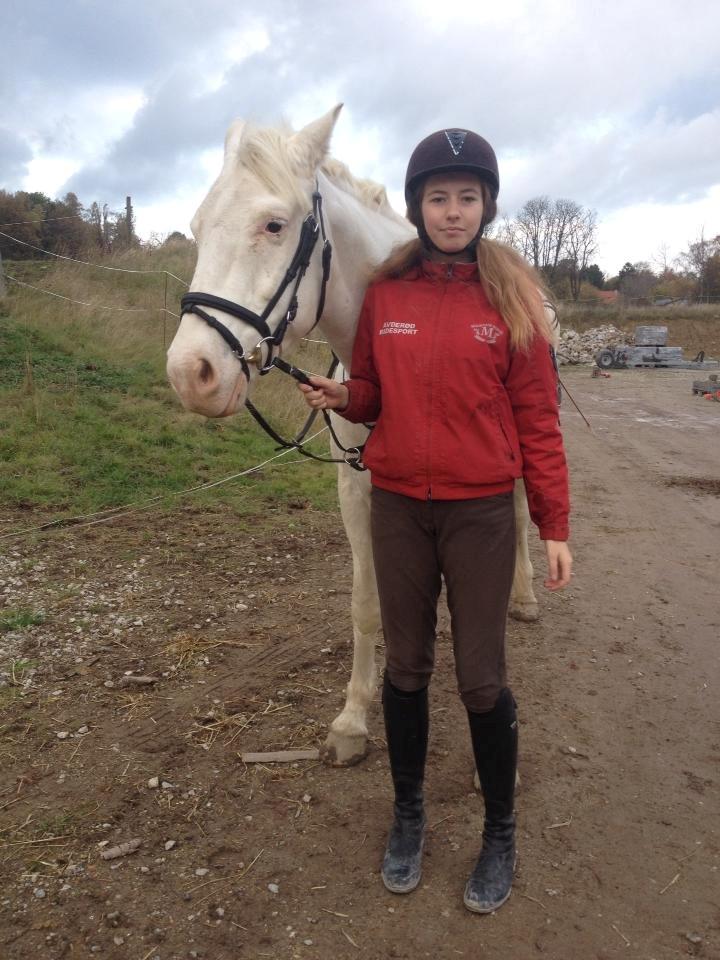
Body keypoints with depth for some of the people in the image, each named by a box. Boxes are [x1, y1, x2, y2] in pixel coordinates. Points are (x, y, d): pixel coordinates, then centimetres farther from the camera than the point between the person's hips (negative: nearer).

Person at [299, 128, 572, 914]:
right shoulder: (384, 294, 1)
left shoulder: (511, 296, -4)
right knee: (405, 667, 14)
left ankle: (500, 832, 31)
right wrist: (340, 397, -13)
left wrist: (555, 526, -4)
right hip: (397, 508, 2)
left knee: (481, 677, 6)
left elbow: (537, 418, -3)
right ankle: (408, 813, 36)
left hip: (480, 511, -2)